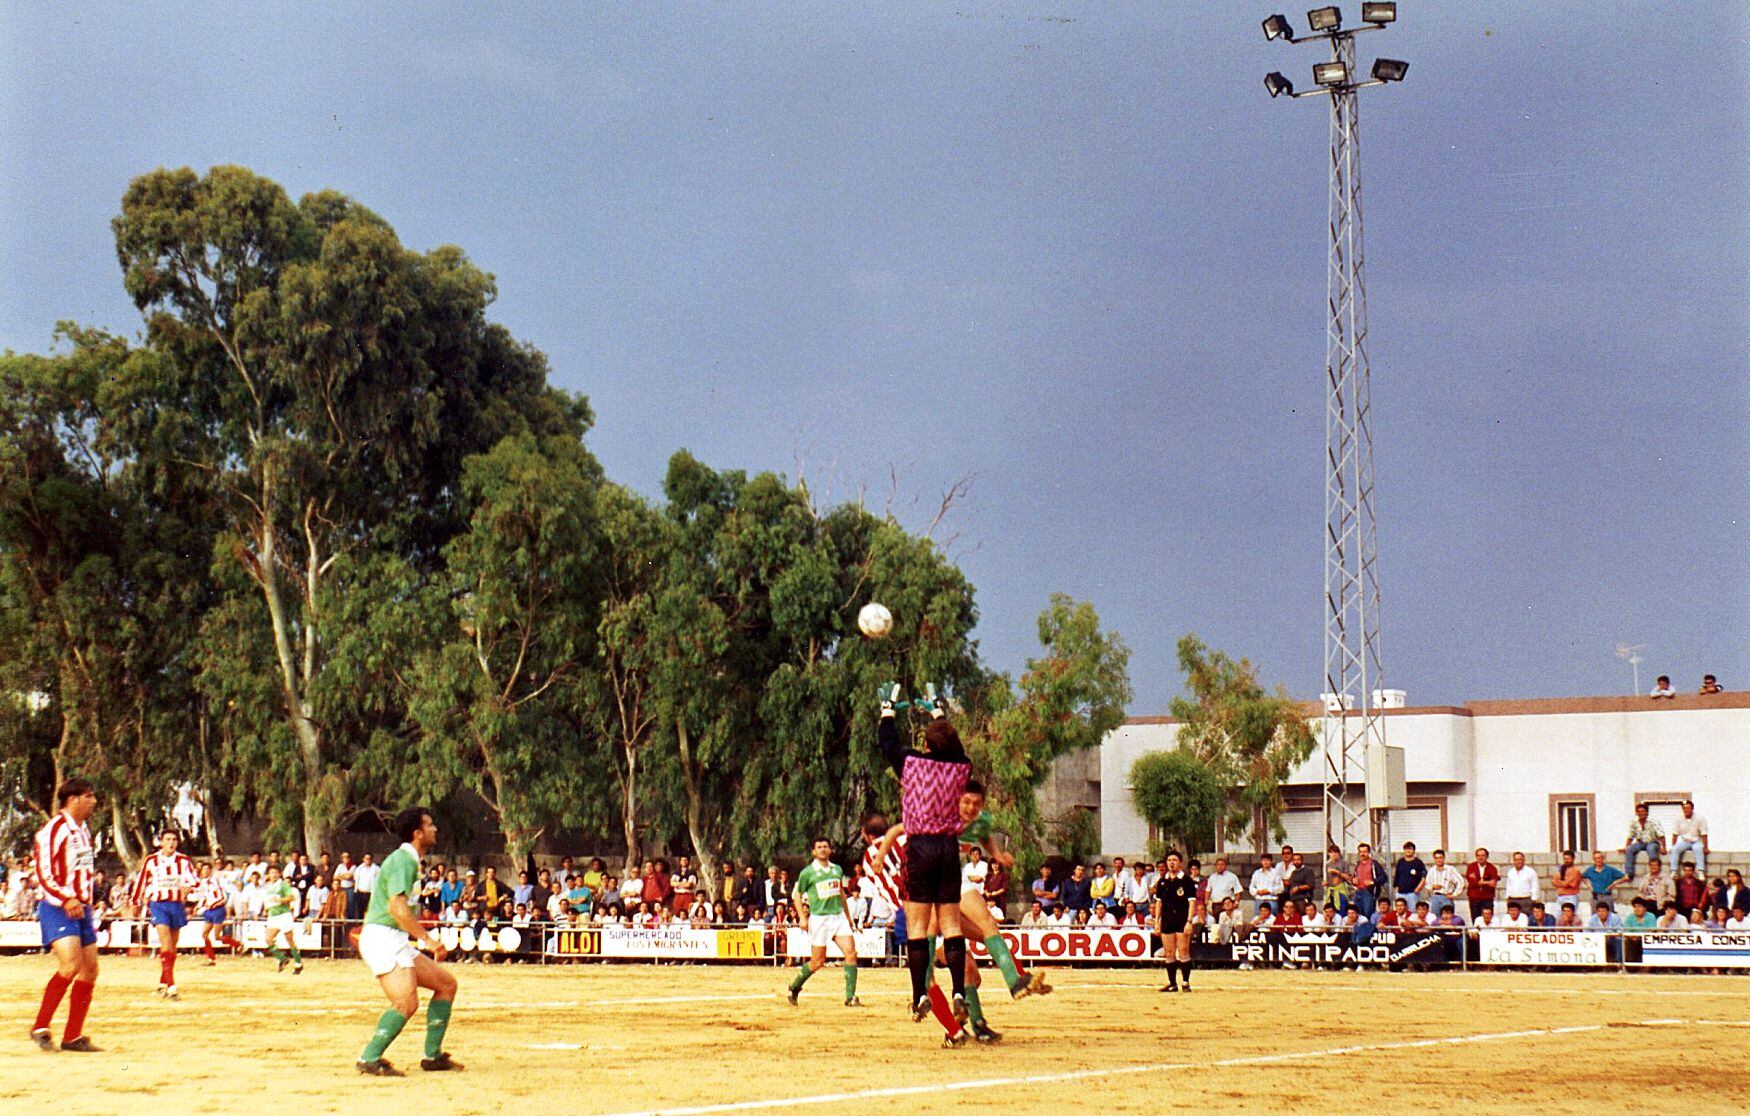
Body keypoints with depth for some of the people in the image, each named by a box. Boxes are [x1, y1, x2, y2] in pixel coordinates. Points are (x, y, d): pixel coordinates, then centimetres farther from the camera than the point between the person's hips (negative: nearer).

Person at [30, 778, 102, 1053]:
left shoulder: (83, 830, 17)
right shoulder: (53, 830, -11)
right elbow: (43, 875, -18)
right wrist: (66, 900, -30)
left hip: (80, 908, 9)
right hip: (56, 908, -9)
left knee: (90, 970, 5)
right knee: (70, 965, -23)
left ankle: (73, 1036, 12)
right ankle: (40, 1028, -12)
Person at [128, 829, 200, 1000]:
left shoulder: (183, 861, 4)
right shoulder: (151, 861, 1)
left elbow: (194, 878, -7)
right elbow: (140, 881, 11)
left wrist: (189, 886, -29)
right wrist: (135, 903, 15)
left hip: (177, 905, 3)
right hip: (158, 904, -3)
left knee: (172, 948, 11)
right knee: (166, 946, -17)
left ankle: (162, 984, 27)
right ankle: (171, 987, -23)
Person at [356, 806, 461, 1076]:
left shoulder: (409, 860, 19)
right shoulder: (402, 861, -13)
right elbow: (397, 907, -25)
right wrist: (427, 939, -26)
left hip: (396, 942, 10)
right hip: (382, 938, -10)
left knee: (447, 983, 10)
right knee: (407, 1002, -24)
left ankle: (433, 1056, 12)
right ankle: (370, 1059, -16)